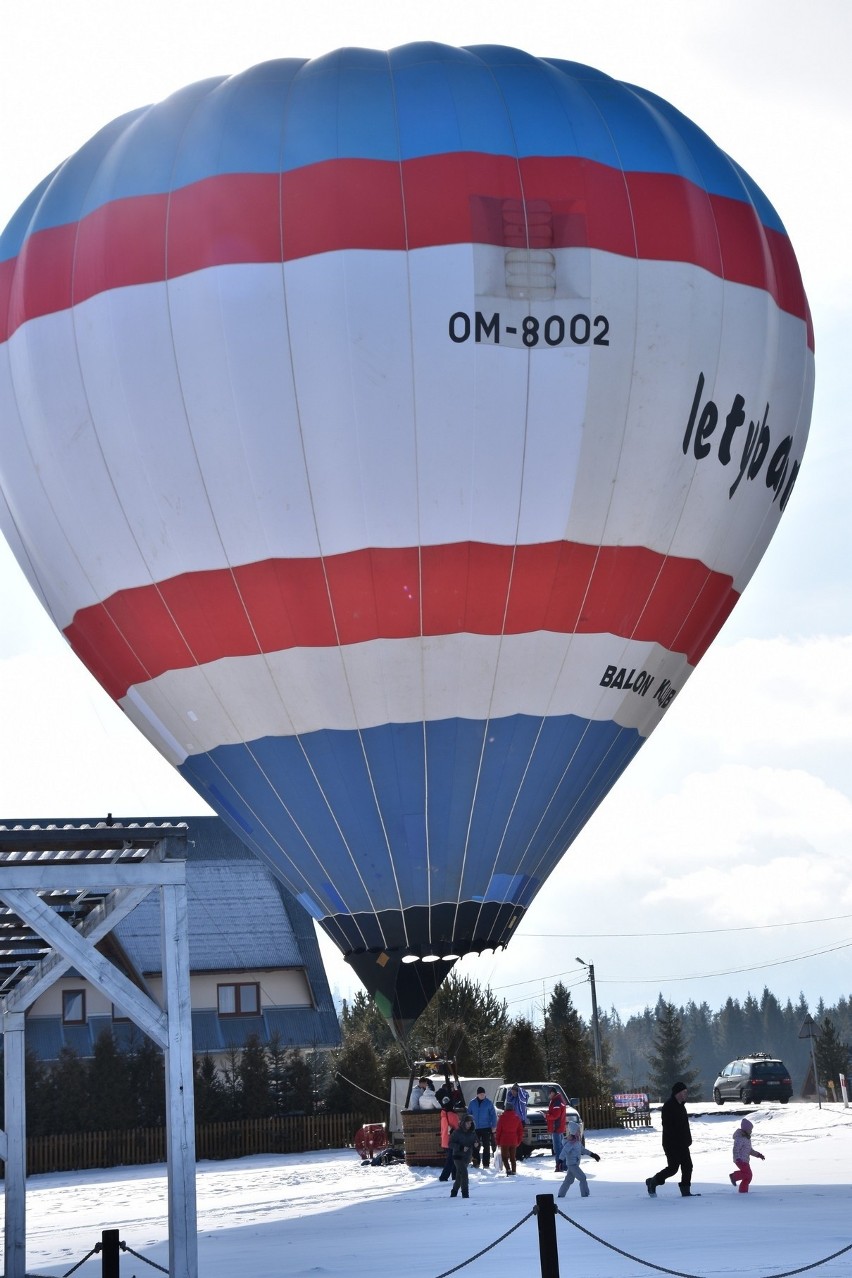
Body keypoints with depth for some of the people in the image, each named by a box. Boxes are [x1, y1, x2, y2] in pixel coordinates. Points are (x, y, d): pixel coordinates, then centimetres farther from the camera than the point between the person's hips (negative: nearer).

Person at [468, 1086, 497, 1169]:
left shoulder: (489, 1103, -2)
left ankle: (486, 1163, 6)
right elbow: (469, 1114, 11)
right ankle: (476, 1162, 11)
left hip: (486, 1128, -2)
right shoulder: (472, 1103, 4)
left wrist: (493, 1126, -7)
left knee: (486, 1146, 2)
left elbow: (493, 1115, -1)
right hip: (475, 1128, 2)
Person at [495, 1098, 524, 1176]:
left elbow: (498, 1130, -5)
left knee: (504, 1156, 3)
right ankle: (514, 1171, 7)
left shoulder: (502, 1117, -8)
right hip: (514, 1141, 3)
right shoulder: (517, 1118, 3)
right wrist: (519, 1141, 15)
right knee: (513, 1157, 12)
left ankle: (508, 1169, -16)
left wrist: (498, 1140, 3)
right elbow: (520, 1130, 7)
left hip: (504, 1141, -3)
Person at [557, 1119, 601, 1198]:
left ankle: (561, 1195, 20)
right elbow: (564, 1151, -27)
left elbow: (582, 1149, 24)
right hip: (572, 1164, -10)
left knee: (569, 1180, 14)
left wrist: (592, 1155, 28)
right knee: (583, 1178, -8)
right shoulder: (570, 1142, -20)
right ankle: (584, 1195, -4)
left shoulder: (577, 1141, 11)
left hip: (575, 1164, 10)